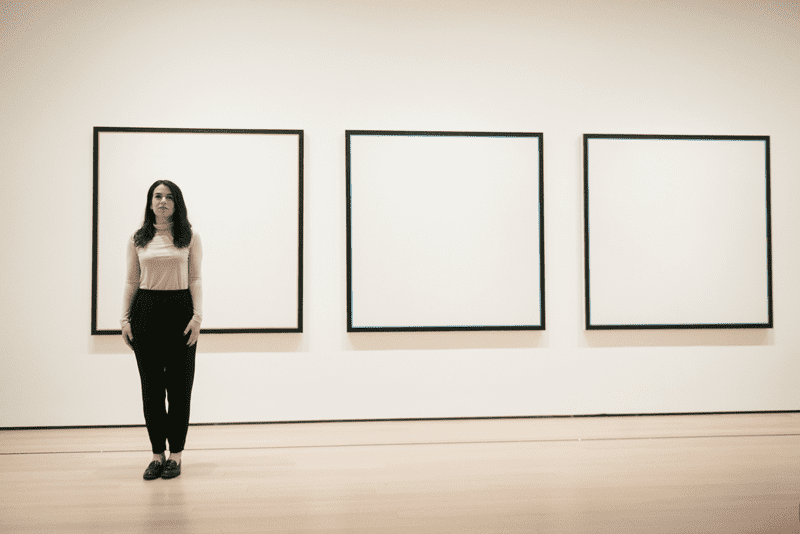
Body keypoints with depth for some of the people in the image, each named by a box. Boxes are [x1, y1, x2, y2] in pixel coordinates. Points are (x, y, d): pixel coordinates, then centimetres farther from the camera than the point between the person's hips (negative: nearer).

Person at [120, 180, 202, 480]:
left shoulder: (190, 238, 5)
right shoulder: (138, 239, 10)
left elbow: (195, 280, 2)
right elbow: (131, 281, 10)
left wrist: (197, 315, -8)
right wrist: (125, 318, 3)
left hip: (179, 309, -2)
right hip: (146, 309, 2)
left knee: (178, 385, 1)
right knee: (151, 385, 5)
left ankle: (176, 454, 12)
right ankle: (157, 454, 14)